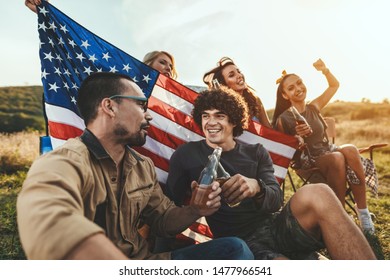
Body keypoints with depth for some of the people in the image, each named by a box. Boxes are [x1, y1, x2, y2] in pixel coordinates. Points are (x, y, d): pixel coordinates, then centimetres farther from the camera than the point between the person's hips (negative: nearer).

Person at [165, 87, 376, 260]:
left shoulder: (256, 152, 12)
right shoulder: (186, 154, 7)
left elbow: (276, 200, -1)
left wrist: (256, 187, -24)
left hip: (275, 227, 3)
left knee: (317, 194, -30)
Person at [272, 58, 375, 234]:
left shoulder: (314, 107, 6)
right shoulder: (283, 119, -9)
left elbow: (334, 85, 19)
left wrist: (324, 70, 2)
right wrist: (297, 137, -21)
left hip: (329, 151, 5)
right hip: (309, 161, -5)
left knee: (350, 150, -29)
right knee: (336, 158, -34)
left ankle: (362, 211, -23)